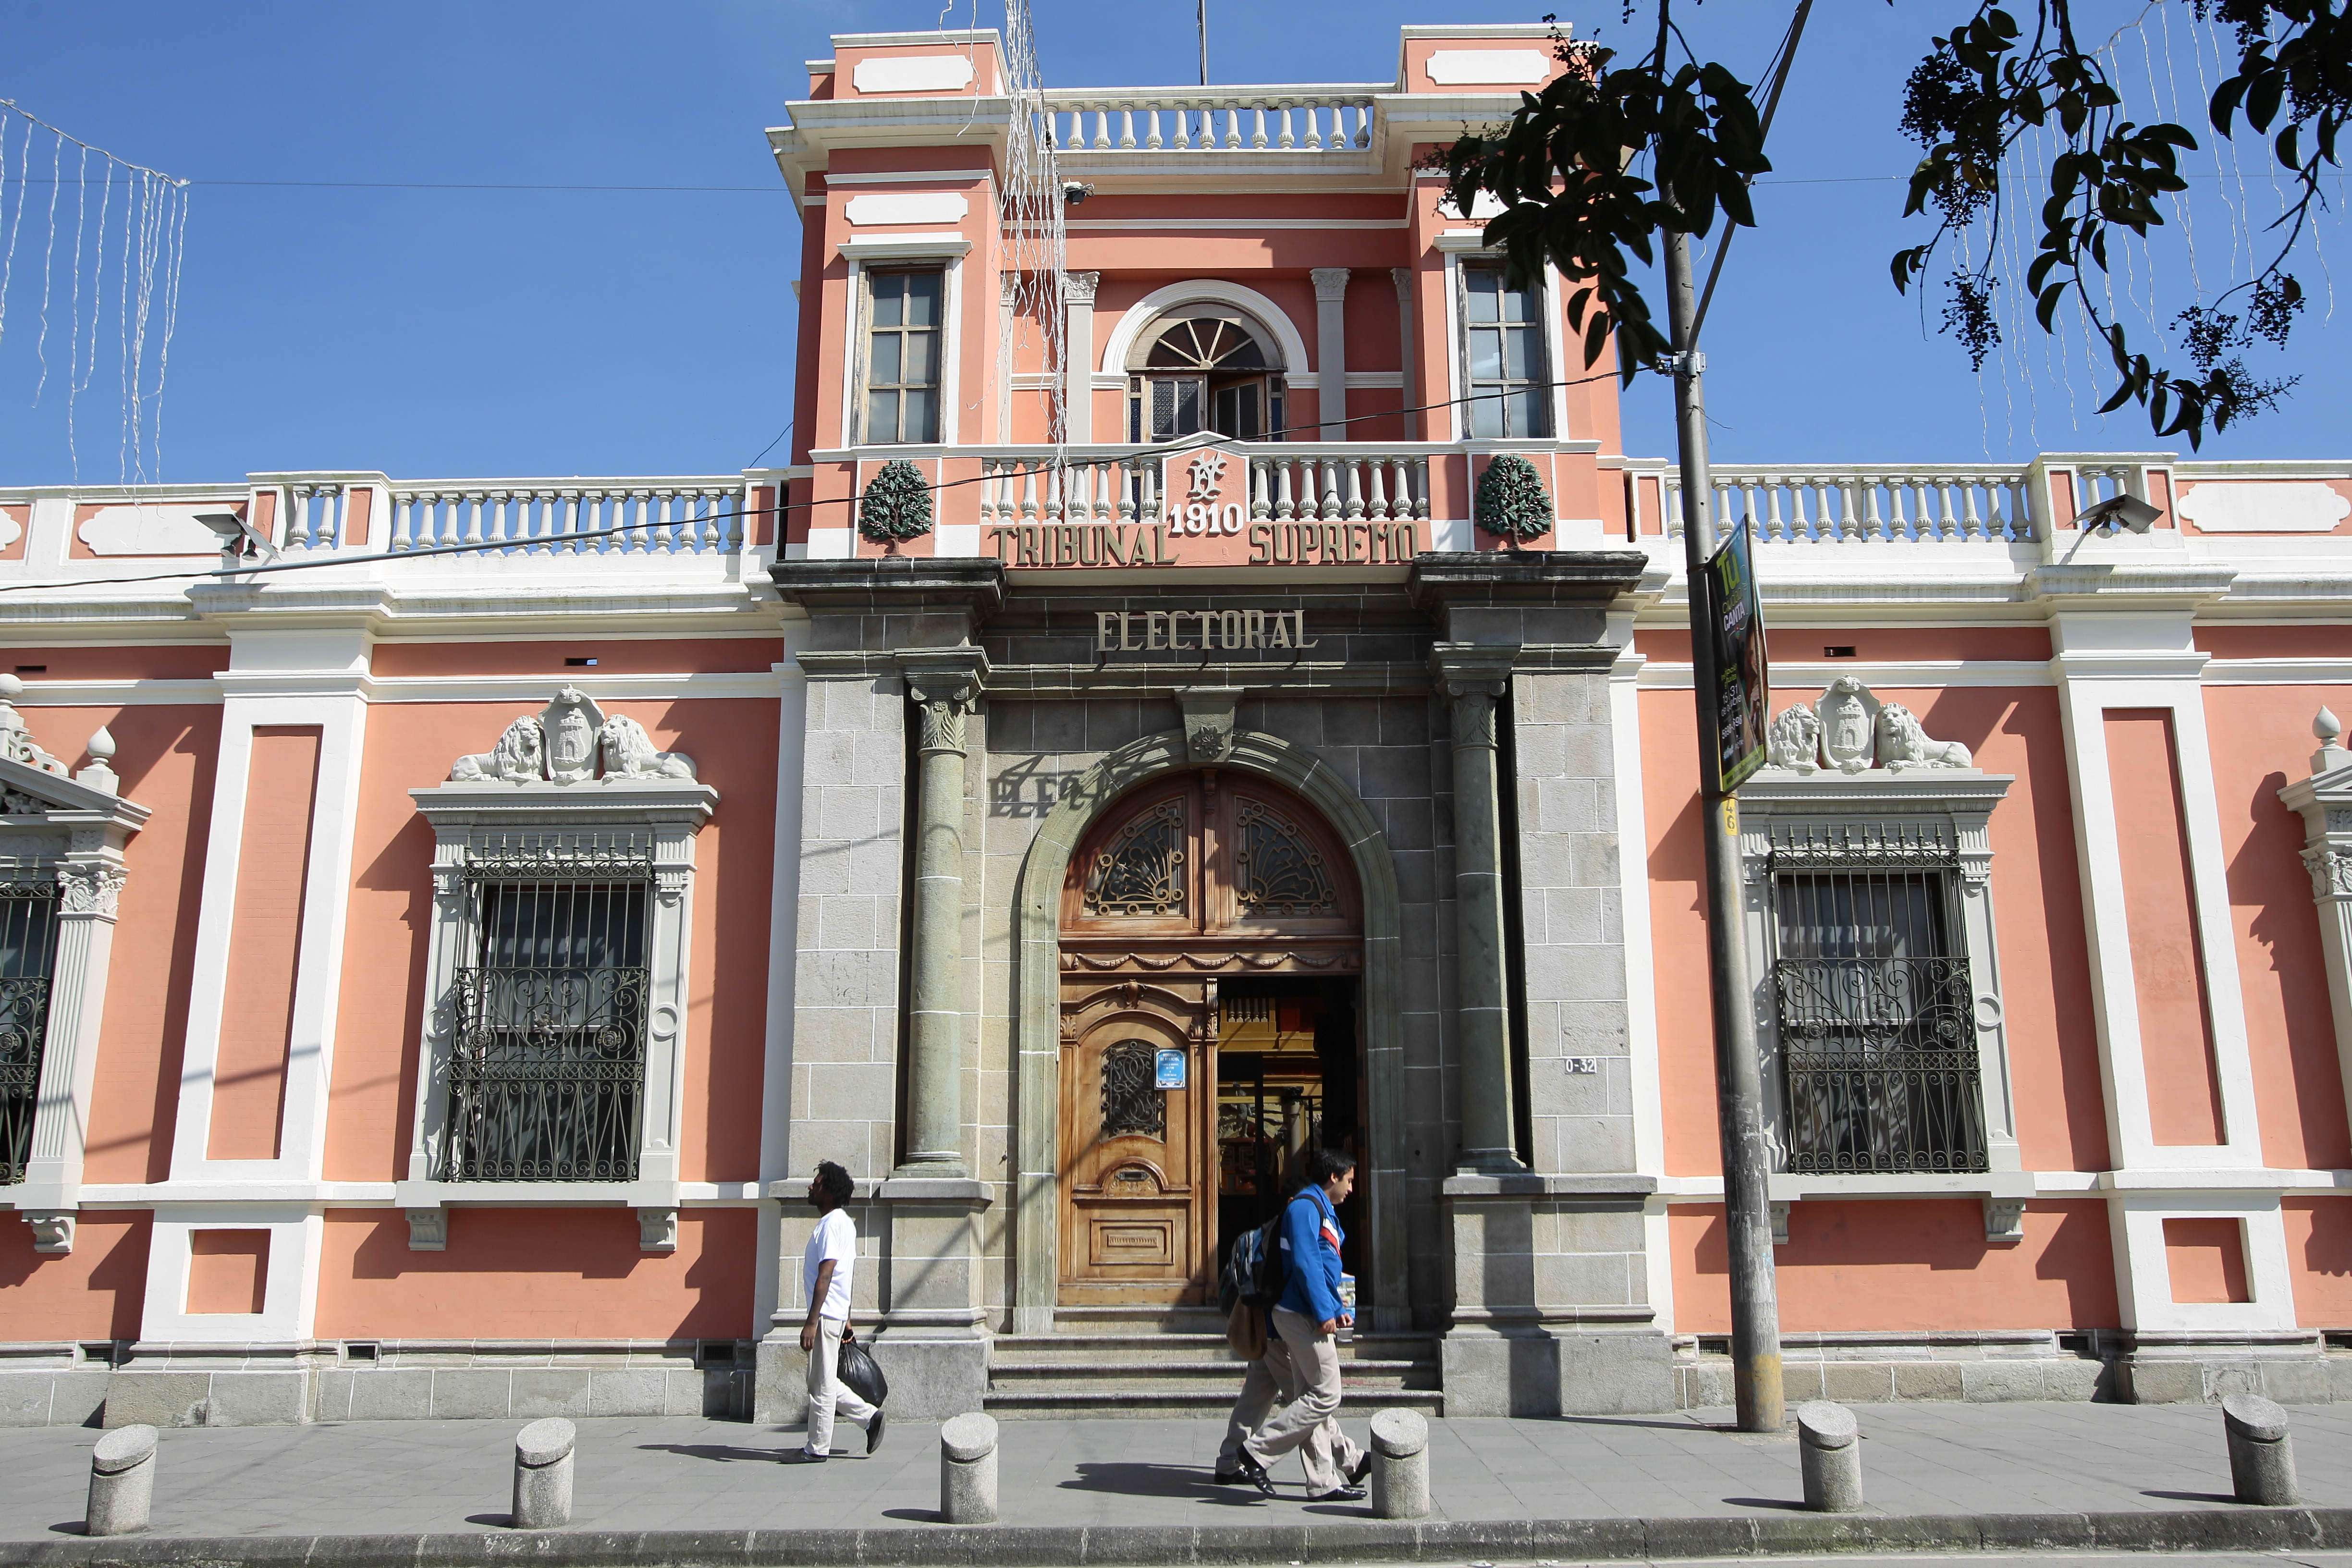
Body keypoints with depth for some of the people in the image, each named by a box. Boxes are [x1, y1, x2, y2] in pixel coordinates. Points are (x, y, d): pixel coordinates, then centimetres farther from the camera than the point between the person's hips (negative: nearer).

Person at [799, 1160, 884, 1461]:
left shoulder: (831, 1224, -16)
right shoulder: (843, 1222, 16)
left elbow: (825, 1276, -23)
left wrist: (811, 1323, -25)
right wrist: (845, 1321, 25)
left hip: (826, 1315, -10)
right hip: (836, 1313, 10)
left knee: (821, 1385, -1)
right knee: (824, 1382, 16)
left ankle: (818, 1449, 7)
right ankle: (870, 1416, 16)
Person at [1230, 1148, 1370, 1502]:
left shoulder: (1323, 1211, 21)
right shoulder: (1305, 1207, -11)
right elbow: (1305, 1263, -20)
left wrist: (1338, 1312, 17)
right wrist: (1324, 1313, -21)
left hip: (1312, 1317, 10)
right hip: (1303, 1315, -10)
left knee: (1314, 1398, 10)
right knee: (1325, 1396, -10)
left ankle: (1324, 1482, 13)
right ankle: (1255, 1451, -8)